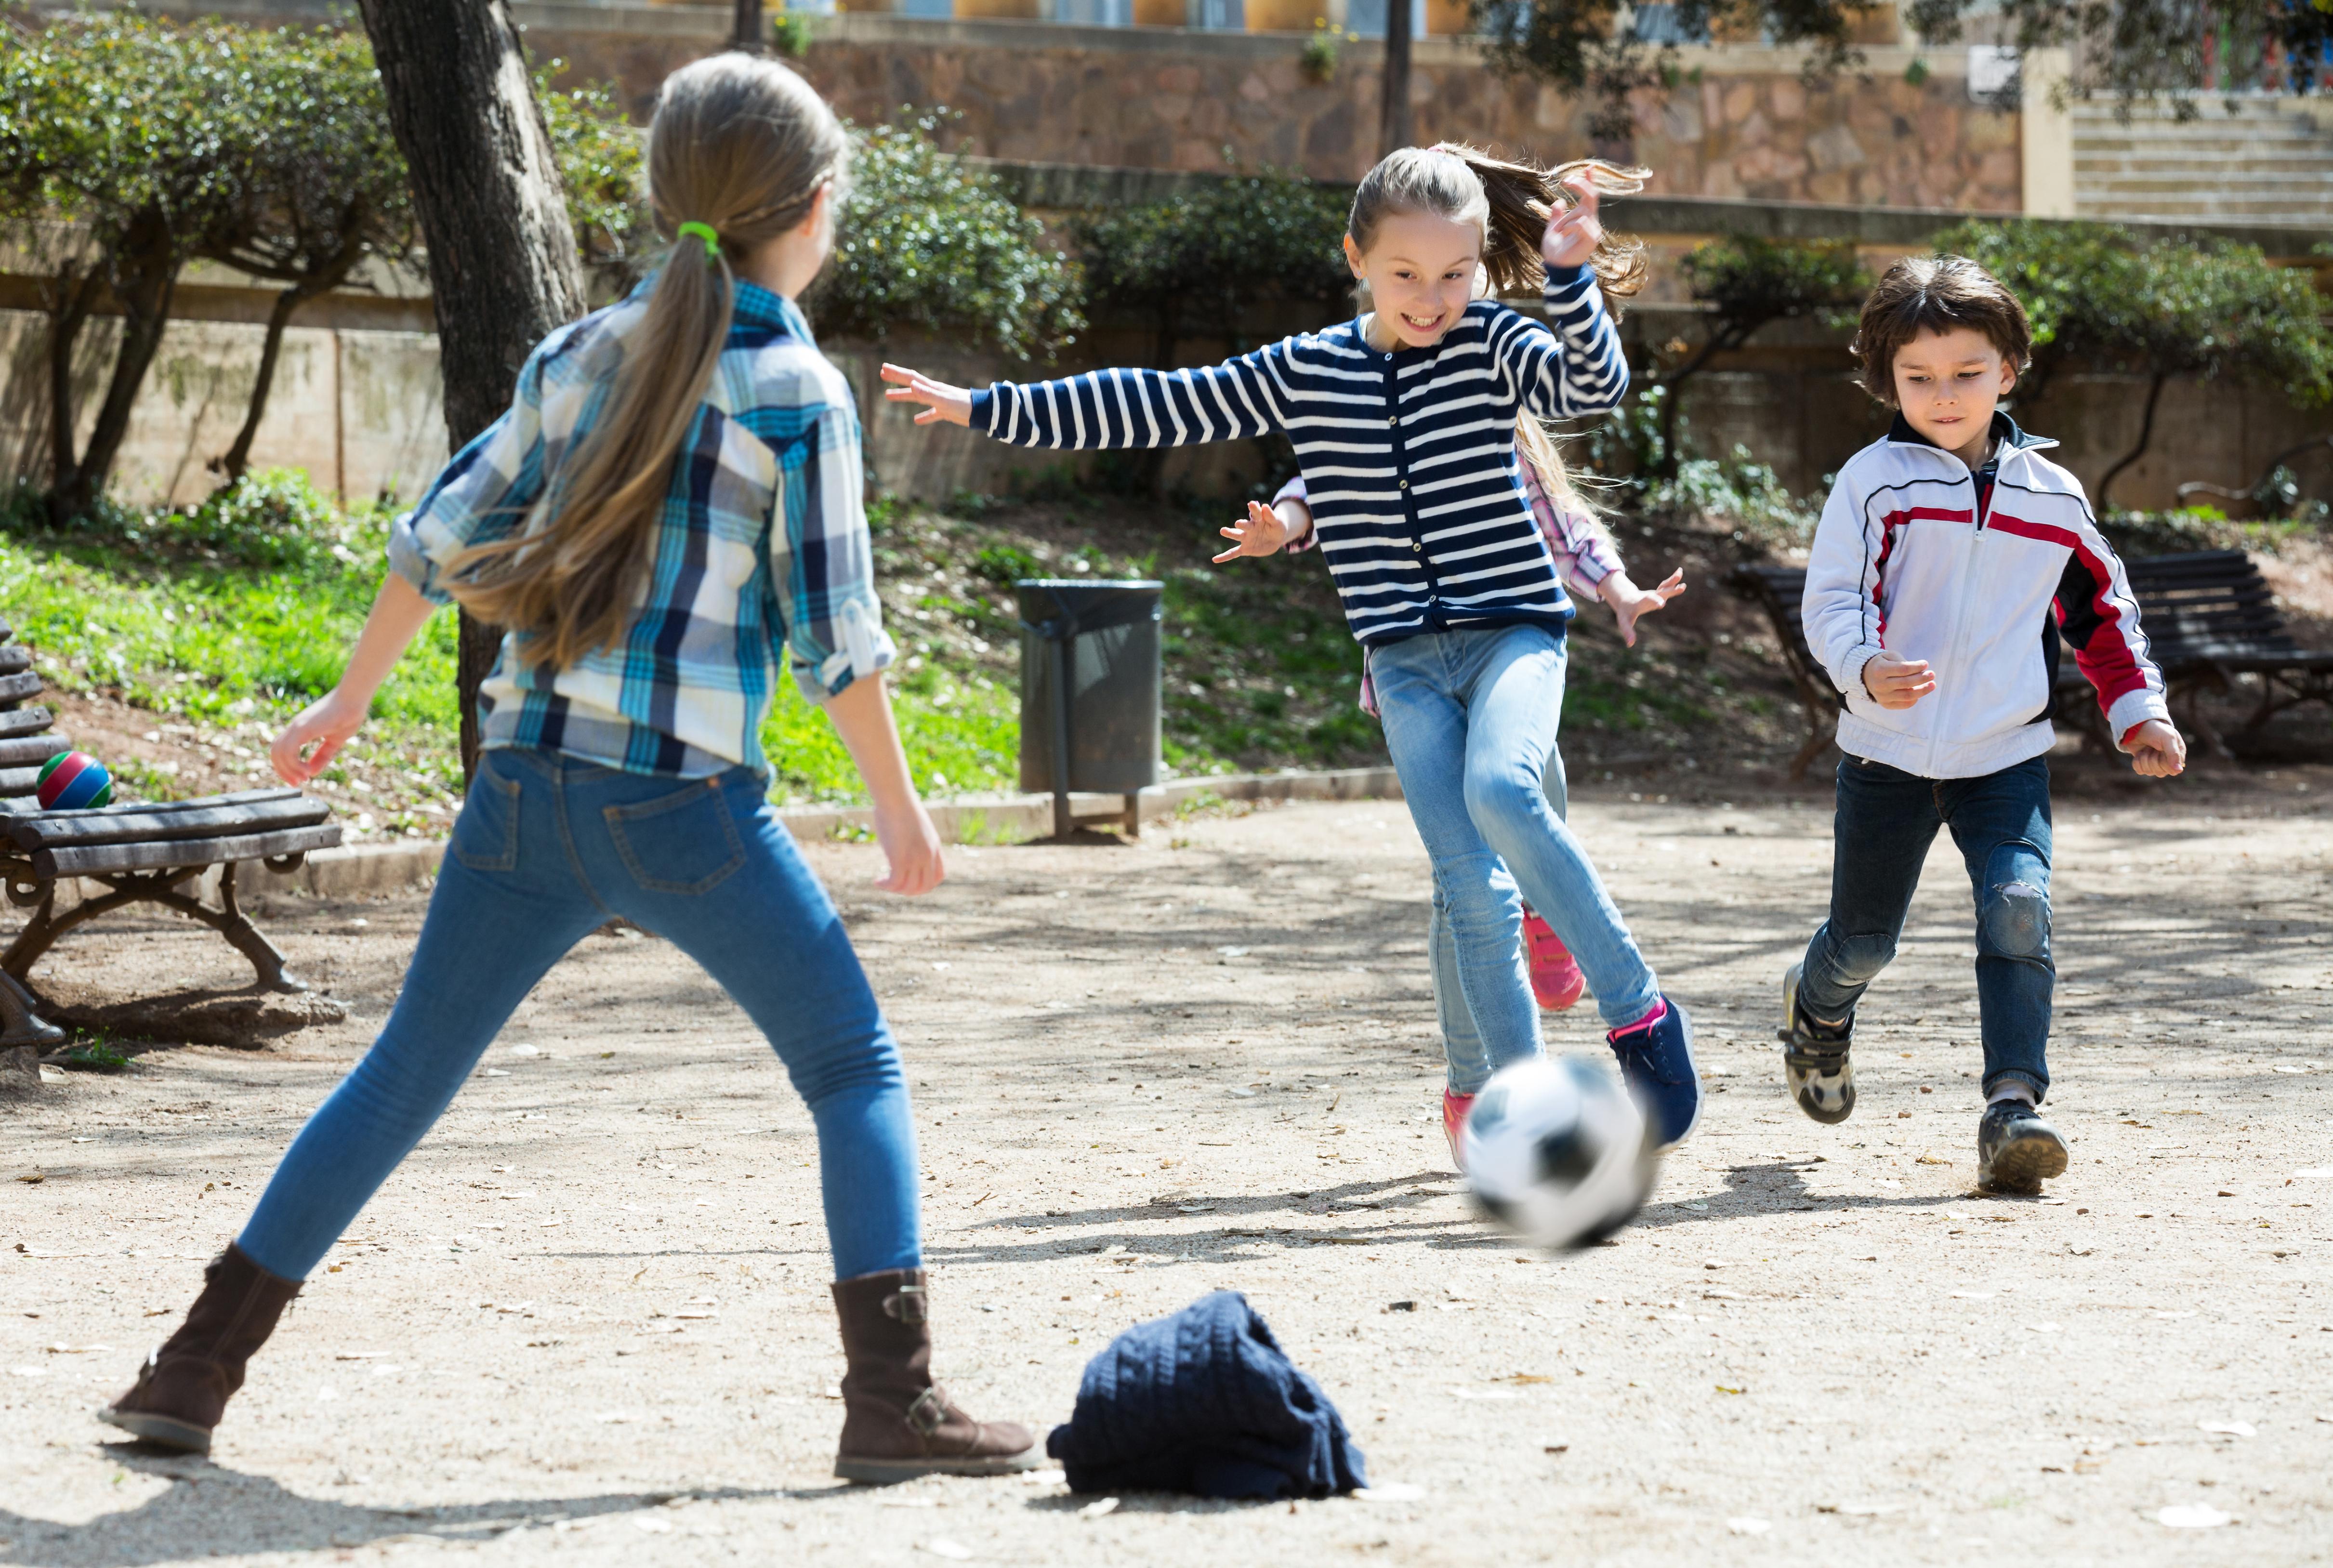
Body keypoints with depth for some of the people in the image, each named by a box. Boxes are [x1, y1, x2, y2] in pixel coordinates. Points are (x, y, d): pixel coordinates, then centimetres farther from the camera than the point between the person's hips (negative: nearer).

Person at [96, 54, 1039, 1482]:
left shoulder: (584, 355, 10)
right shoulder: (799, 394, -6)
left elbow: (444, 540, 14)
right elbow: (834, 635, -7)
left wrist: (352, 699, 26)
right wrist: (900, 809, 5)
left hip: (525, 789, 5)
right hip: (686, 807, -5)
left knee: (402, 1081, 15)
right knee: (857, 1072, 7)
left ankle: (198, 1374, 16)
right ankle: (895, 1401, -3)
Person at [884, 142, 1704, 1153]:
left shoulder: (1492, 346, -2)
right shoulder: (1304, 374, 6)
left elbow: (1593, 387, -19)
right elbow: (1160, 407, 8)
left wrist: (1567, 279, -34)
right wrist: (989, 409, 7)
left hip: (1511, 627, -3)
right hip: (1406, 660, 3)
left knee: (1499, 787, -31)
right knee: (1469, 887, -4)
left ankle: (1638, 1010, -20)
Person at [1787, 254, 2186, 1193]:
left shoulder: (2051, 495, 6)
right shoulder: (1875, 483, -5)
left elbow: (2099, 610, 19)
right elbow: (1831, 599, -11)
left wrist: (2138, 713, 12)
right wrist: (1866, 670, -31)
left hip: (2007, 755, 1)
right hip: (1890, 753, -1)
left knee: (2019, 912, -20)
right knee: (1864, 939, 10)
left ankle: (2013, 1105, -23)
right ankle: (1817, 1012, 46)